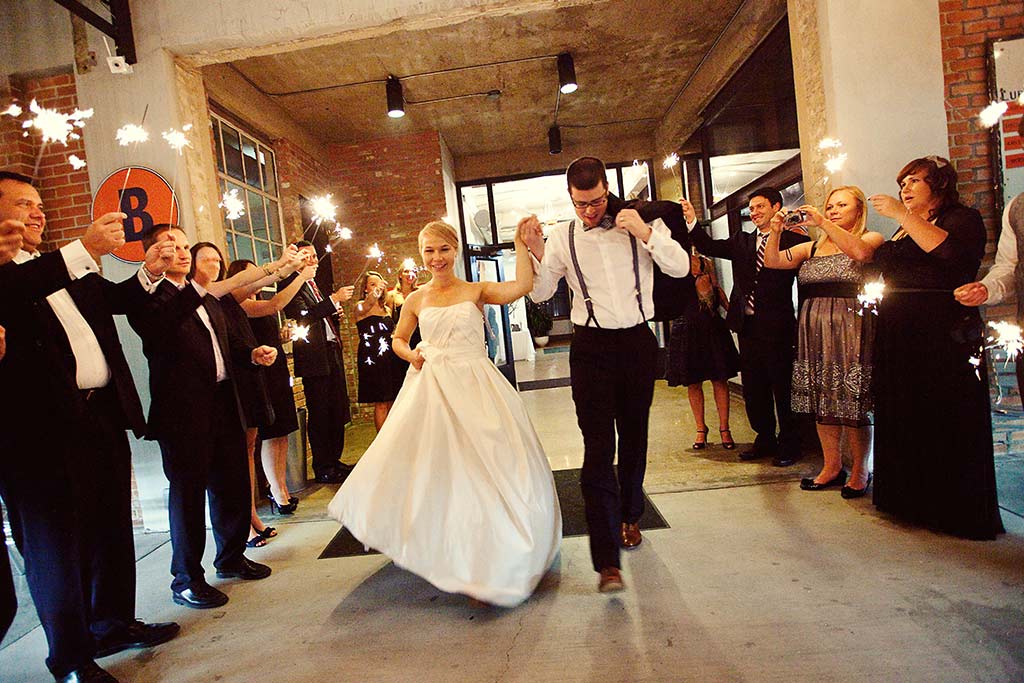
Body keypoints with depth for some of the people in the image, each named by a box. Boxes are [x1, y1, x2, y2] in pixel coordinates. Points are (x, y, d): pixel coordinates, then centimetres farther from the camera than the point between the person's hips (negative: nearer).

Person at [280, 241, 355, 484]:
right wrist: (334, 300, -24)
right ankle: (322, 468, 10)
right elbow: (302, 317, -22)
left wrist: (335, 313, 8)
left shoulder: (314, 284, 19)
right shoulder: (291, 284, -8)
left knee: (338, 411, 13)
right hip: (314, 357, -9)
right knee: (319, 414, -1)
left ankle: (335, 461, 26)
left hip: (332, 354, 9)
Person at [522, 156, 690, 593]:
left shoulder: (639, 223, 3)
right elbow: (540, 293, 2)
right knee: (599, 446, -10)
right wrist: (535, 252, -14)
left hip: (639, 342, 2)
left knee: (634, 436, 15)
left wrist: (645, 233, -14)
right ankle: (607, 561, -9)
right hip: (592, 347, -2)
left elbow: (681, 267, -2)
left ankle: (629, 516, 39)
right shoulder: (562, 238, 4)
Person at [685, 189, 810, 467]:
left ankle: (789, 444, 17)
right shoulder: (741, 241, 14)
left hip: (777, 326, -6)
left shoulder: (792, 238, -2)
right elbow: (709, 247, 3)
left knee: (782, 387, 3)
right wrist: (692, 221, -10)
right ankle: (765, 439, 27)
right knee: (753, 389, 13)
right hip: (747, 326, 6)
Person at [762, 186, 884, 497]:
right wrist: (776, 231, -10)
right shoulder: (811, 248, 15)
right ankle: (832, 465, 17)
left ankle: (860, 470, 12)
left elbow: (859, 252, -19)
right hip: (814, 330, 5)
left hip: (851, 330, -4)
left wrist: (823, 223, -21)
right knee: (822, 400, 7)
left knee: (852, 400, -2)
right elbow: (772, 261, 6)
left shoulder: (871, 238, 5)